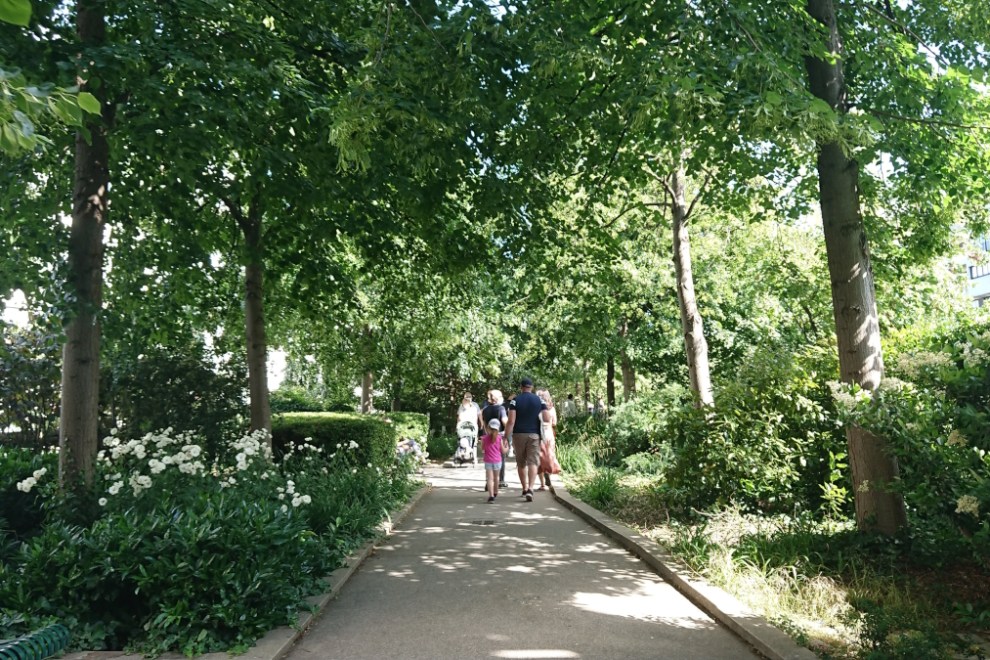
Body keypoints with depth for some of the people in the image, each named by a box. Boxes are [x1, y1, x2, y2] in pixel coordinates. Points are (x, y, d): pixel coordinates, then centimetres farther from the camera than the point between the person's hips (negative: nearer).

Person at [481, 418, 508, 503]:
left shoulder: (484, 438, -6)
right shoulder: (499, 438, -6)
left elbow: (482, 450, 4)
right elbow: (503, 451, -1)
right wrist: (507, 447, 18)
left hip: (488, 461, -1)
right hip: (497, 461, 1)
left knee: (490, 479, -6)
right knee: (496, 477, 20)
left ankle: (491, 495, -22)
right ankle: (495, 493, 39)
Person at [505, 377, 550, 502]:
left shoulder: (515, 400, -2)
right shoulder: (539, 400, 3)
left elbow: (511, 421, -11)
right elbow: (547, 419, -4)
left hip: (519, 434, 0)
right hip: (534, 435, 0)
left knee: (521, 463, 14)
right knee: (533, 462, -4)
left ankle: (524, 489, 25)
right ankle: (530, 489, -21)